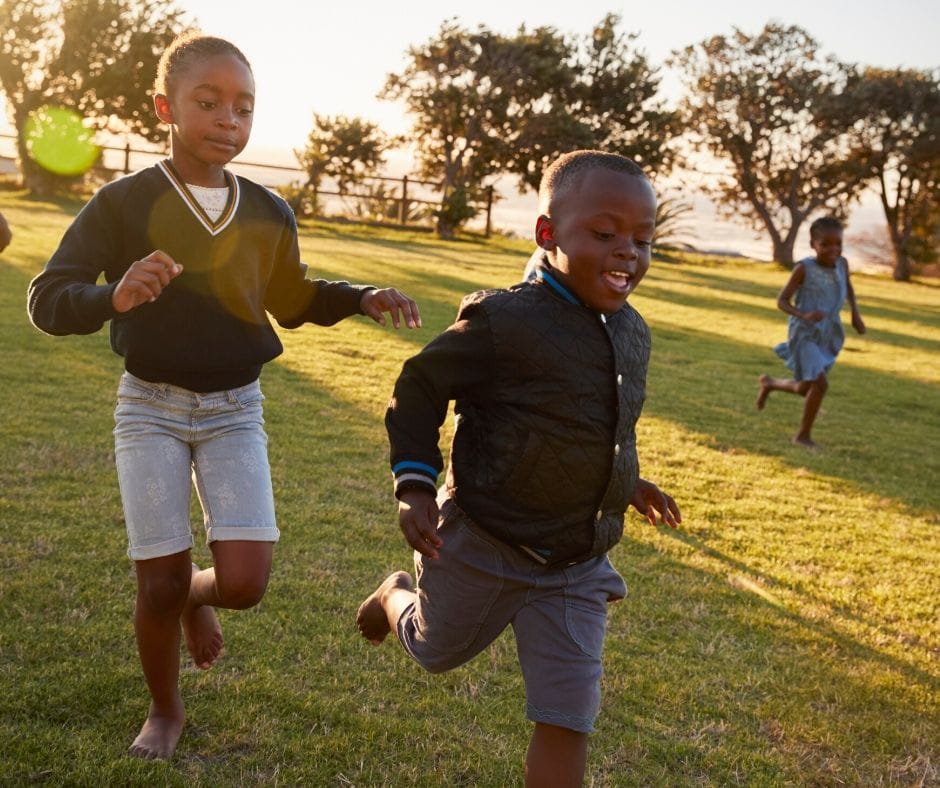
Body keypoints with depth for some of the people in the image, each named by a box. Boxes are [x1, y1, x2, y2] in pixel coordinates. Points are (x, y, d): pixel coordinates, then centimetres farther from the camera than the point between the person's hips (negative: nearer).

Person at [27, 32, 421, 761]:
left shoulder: (268, 215, 1)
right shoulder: (122, 203, -11)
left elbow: (291, 302, 17)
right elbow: (47, 299, -15)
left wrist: (361, 298, 1)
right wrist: (115, 297, -36)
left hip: (235, 410, 2)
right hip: (149, 408, -2)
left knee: (245, 580, -10)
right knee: (161, 584, -1)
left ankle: (197, 595, 29)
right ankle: (166, 711, 28)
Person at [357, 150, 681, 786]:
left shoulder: (631, 333, -1)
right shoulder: (505, 321, -24)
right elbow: (421, 387, -12)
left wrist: (624, 480, 21)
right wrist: (415, 485, -17)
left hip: (576, 565, 5)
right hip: (483, 547, -4)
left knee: (568, 719, 3)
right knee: (436, 650, 24)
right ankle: (396, 596, 59)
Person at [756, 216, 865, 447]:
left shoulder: (842, 263, -2)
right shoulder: (804, 268, -17)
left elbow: (848, 286, 20)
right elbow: (782, 301, -14)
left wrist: (855, 313, 10)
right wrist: (803, 315, -30)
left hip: (828, 335, 6)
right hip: (804, 334, -6)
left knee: (805, 389, 15)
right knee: (820, 383, -19)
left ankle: (769, 383, 45)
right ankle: (803, 435, -1)